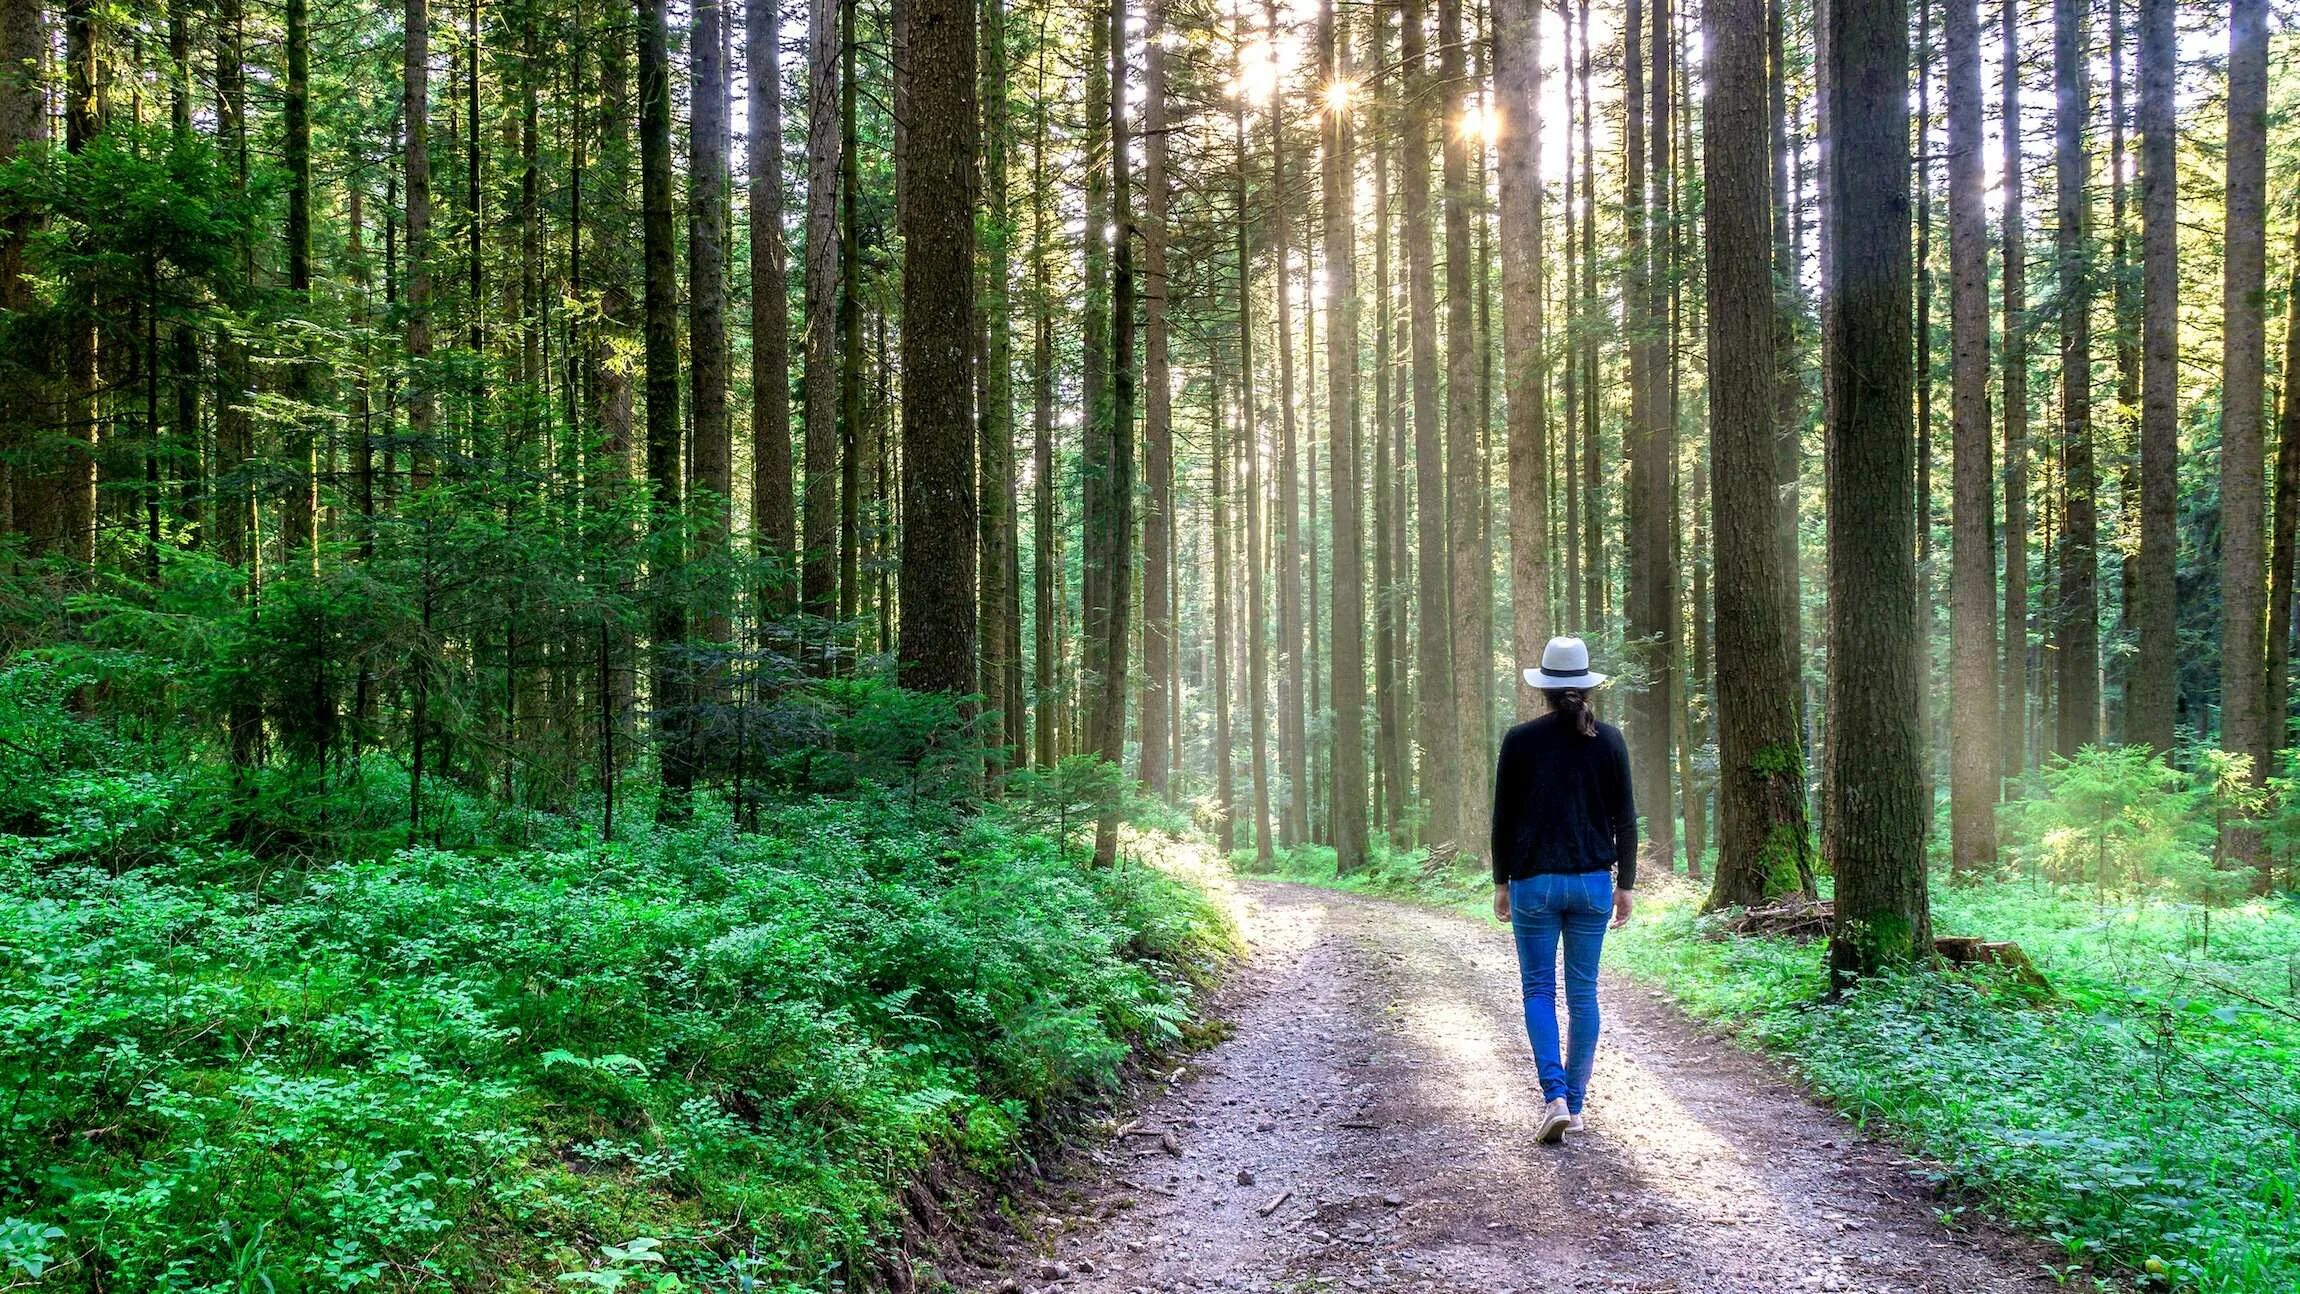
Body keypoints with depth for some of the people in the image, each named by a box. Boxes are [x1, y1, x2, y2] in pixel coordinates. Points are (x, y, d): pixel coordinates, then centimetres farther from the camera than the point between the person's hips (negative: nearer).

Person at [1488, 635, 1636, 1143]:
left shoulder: (1520, 740, -5)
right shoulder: (1609, 740, 0)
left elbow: (1503, 817, -2)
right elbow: (1625, 819, 2)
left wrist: (1502, 882, 7)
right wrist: (1625, 884, 11)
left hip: (1534, 882, -2)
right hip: (1593, 882, 2)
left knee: (1539, 989, 6)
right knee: (1583, 992, 10)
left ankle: (1555, 1097, -9)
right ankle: (1575, 1105, 16)